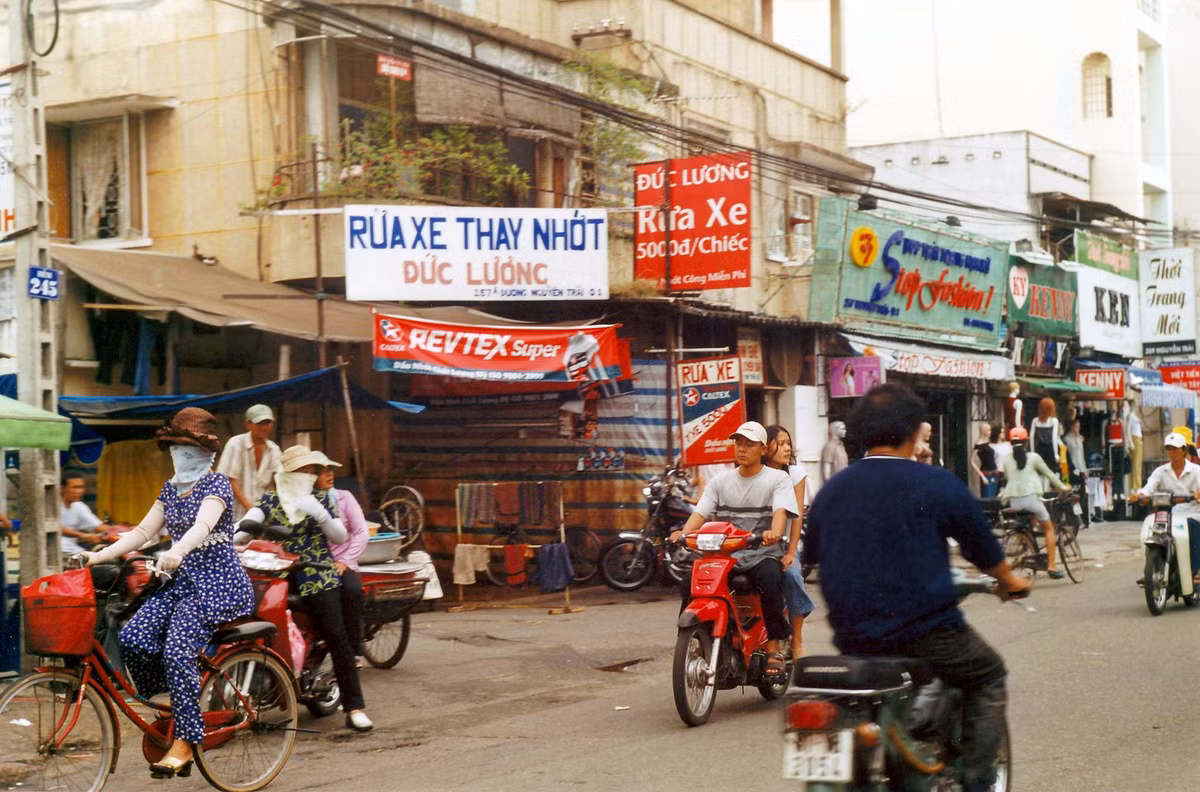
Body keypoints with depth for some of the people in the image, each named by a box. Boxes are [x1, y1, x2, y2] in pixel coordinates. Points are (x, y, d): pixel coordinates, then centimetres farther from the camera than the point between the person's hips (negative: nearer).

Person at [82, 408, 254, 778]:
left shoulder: (216, 484, -7)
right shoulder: (171, 488, 15)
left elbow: (203, 525, -26)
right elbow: (143, 531, 12)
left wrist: (176, 552, -46)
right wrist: (98, 555, -1)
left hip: (216, 584, -7)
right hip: (181, 581, 7)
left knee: (177, 650, -26)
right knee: (132, 638, -16)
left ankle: (185, 741, -19)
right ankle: (173, 710, 3)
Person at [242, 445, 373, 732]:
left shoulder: (322, 499, 11)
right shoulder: (269, 500, 12)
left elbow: (340, 537, 4)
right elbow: (249, 521, -4)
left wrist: (320, 514, -12)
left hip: (318, 577, -1)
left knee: (338, 639, -10)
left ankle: (355, 708, -10)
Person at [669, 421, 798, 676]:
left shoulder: (777, 479, 3)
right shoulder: (720, 482, 15)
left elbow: (781, 511, -15)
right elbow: (701, 512, 3)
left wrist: (774, 532, -39)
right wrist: (683, 533, -19)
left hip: (763, 555, -4)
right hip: (725, 556, 4)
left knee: (769, 578, -37)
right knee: (689, 582, -22)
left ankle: (773, 648, -27)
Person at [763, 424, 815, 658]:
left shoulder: (795, 473, 1)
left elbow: (797, 514, -4)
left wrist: (791, 552, -13)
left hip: (784, 542, 0)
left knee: (791, 574, -26)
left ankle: (797, 640, -15)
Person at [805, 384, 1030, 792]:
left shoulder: (829, 492, 4)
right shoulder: (937, 484, -8)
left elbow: (812, 556, 18)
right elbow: (983, 548, 4)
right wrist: (1010, 582, 26)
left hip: (853, 638, 5)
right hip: (924, 633, -5)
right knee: (987, 675, 21)